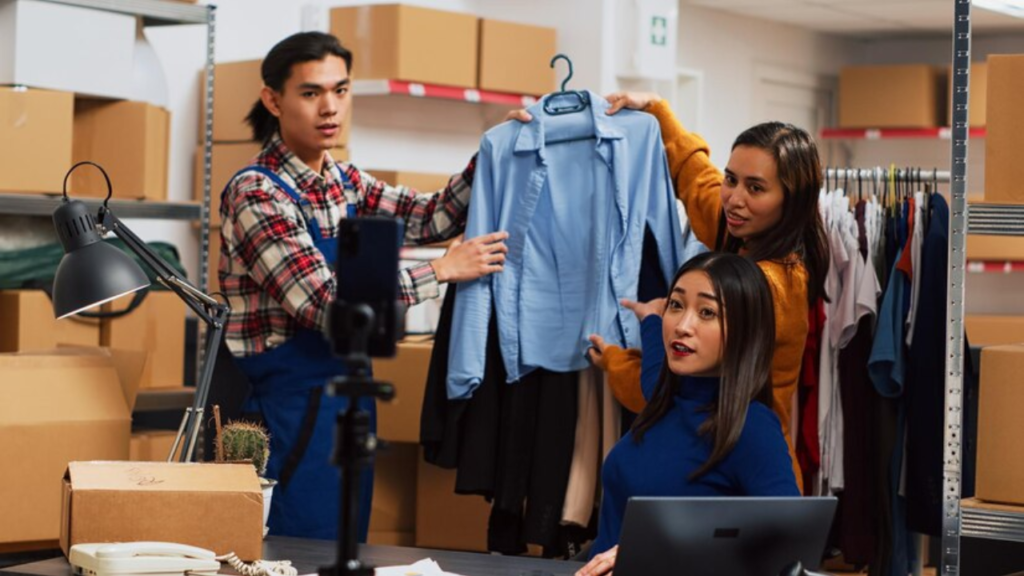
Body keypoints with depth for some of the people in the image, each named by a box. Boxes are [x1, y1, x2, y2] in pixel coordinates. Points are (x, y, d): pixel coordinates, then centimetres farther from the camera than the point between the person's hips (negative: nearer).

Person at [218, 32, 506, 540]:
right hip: (295, 402, -8)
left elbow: (431, 219, 12)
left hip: (348, 392, 8)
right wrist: (443, 271, -19)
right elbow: (328, 305, -23)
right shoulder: (256, 192, -17)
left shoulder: (344, 181, 7)